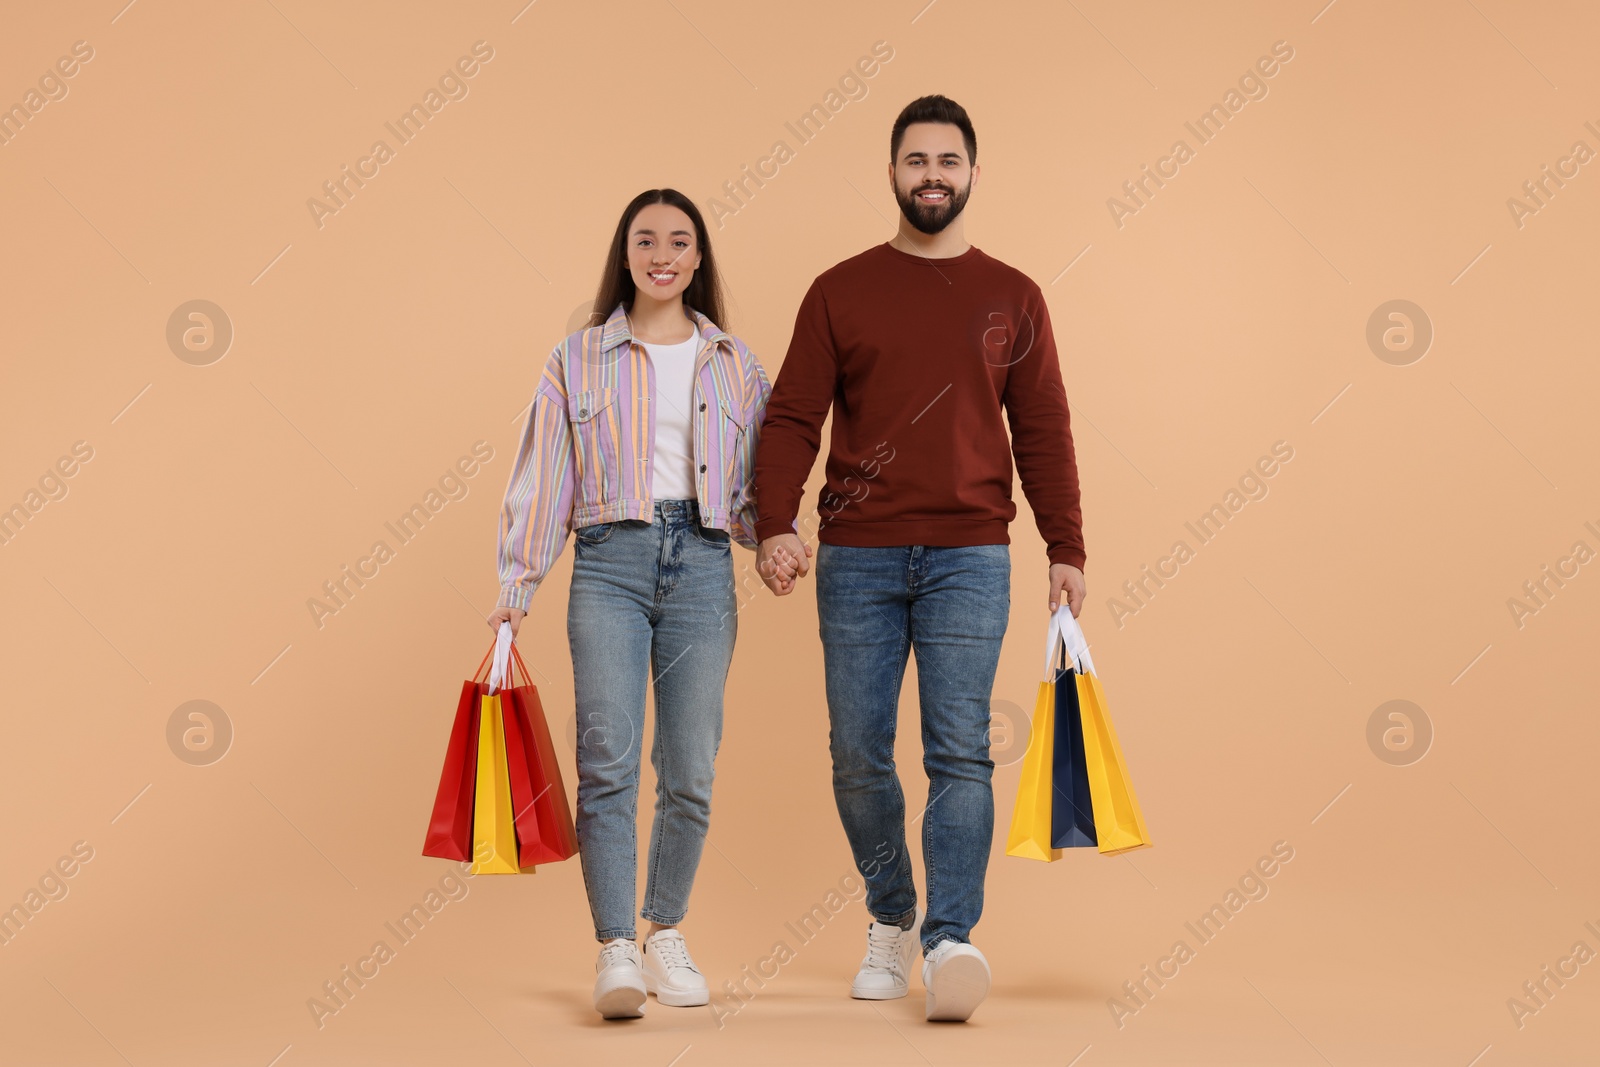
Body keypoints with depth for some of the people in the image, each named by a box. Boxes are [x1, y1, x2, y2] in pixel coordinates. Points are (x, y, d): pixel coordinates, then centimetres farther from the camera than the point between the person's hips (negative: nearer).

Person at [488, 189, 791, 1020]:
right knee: (608, 760, -12)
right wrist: (515, 589, 4)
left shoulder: (734, 365, 14)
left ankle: (666, 937, 20)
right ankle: (615, 950, -10)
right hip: (609, 559, -1)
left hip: (703, 563, 2)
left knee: (689, 770, 3)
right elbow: (541, 479, 7)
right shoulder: (578, 360, 9)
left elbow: (755, 482, 16)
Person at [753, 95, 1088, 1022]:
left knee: (961, 753, -8)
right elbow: (793, 418, 2)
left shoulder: (1012, 296, 9)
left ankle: (952, 939, -9)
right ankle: (891, 920, 24)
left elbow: (1043, 431, 7)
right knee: (859, 757, 5)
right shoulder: (841, 291, 8)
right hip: (857, 557, 1)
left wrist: (1067, 548, 0)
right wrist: (775, 523, -12)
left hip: (969, 558, -1)